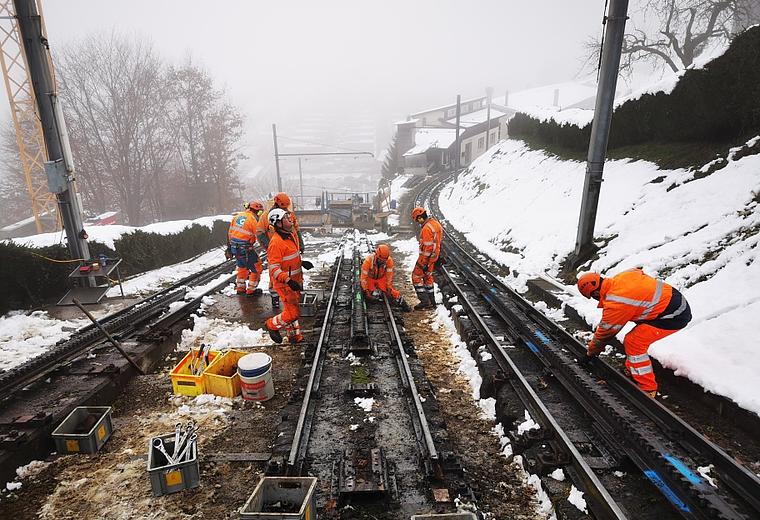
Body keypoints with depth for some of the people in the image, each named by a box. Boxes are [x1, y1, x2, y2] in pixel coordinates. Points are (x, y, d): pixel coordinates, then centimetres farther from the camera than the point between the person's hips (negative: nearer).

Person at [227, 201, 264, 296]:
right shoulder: (253, 220, -13)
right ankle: (251, 290, 16)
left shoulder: (236, 216, 8)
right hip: (245, 249, -8)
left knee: (242, 267, 27)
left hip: (234, 247, 8)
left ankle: (240, 288, 36)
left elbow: (230, 233, 14)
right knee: (257, 268, 9)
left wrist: (229, 249, 21)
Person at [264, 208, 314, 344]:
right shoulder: (276, 242, -24)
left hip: (294, 280, 9)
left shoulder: (291, 235, 6)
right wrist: (288, 281, -34)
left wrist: (302, 263, 10)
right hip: (284, 283, -9)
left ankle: (294, 335, 34)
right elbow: (274, 268, -26)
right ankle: (272, 325, 20)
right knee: (293, 313, -6)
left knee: (293, 309, 19)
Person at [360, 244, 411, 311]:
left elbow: (389, 275, -11)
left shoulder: (389, 260, -23)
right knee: (371, 296, -20)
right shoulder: (368, 260, -32)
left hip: (381, 278, 1)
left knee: (391, 291, -17)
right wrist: (365, 290, -21)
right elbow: (364, 276, -24)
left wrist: (389, 288, -11)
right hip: (370, 278, -1)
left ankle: (402, 303, -4)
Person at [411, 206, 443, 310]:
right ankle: (431, 301, 27)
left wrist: (424, 263, -21)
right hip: (434, 256, 10)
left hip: (426, 257, -10)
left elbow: (427, 247, -25)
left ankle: (424, 301, -3)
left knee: (416, 277, 1)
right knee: (428, 276, 21)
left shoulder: (426, 228, -24)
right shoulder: (436, 223, 7)